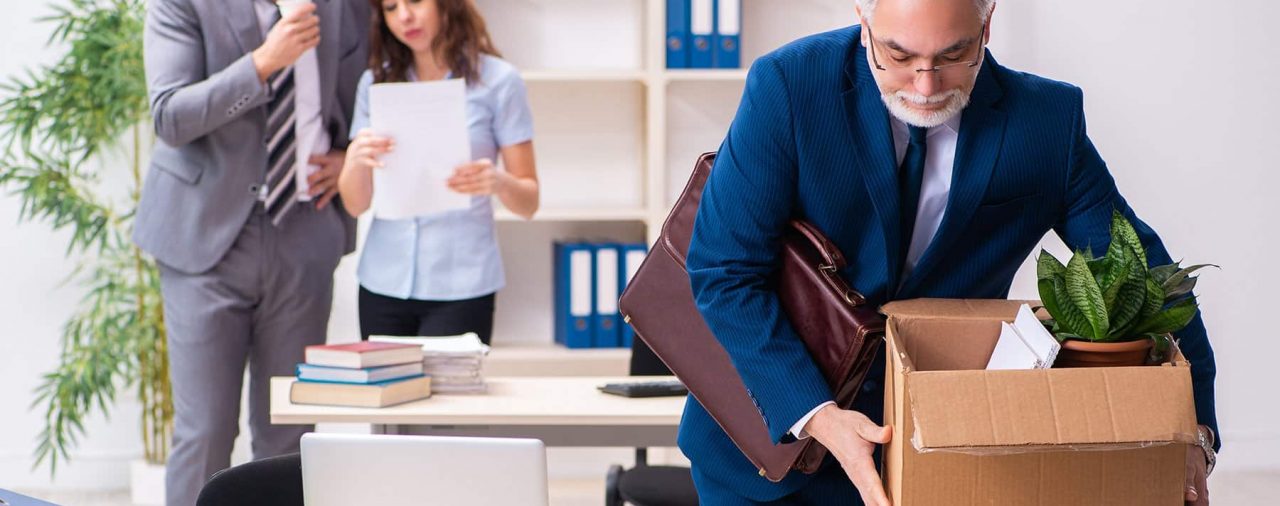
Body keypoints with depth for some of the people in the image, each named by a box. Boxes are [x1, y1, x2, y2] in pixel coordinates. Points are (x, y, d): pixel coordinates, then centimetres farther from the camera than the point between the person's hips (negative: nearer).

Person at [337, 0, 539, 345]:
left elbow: (528, 203, -2)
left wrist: (498, 181, -23)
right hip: (383, 286, 3)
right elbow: (356, 205, 4)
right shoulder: (375, 81, 7)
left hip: (460, 287, -3)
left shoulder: (498, 80, -2)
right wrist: (357, 159, -16)